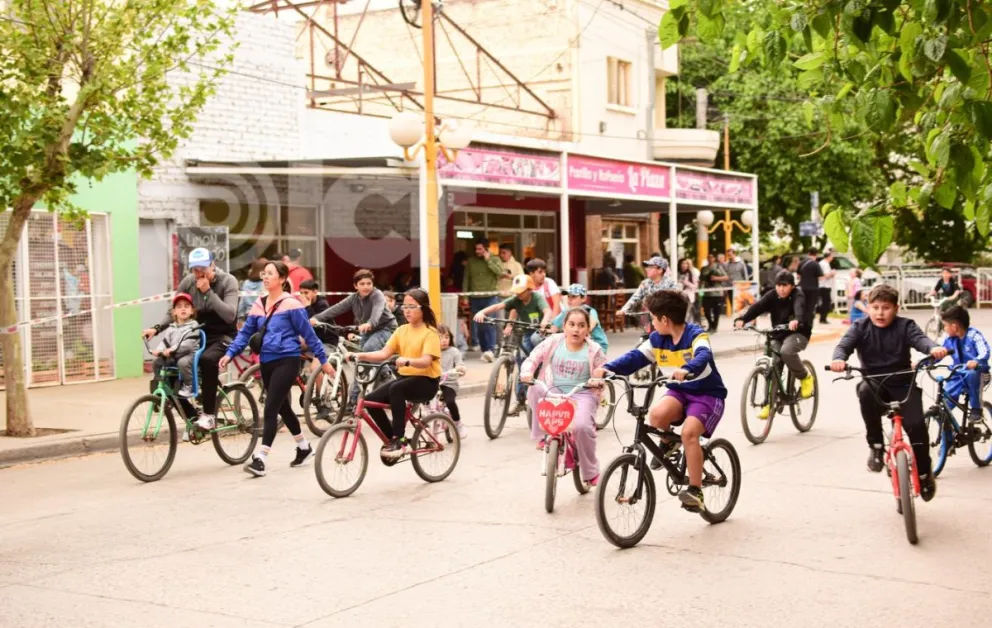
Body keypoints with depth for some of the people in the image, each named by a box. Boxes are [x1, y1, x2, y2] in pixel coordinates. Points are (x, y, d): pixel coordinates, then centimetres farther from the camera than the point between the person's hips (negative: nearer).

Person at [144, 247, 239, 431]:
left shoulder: (228, 281, -14)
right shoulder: (188, 282, -4)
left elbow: (230, 315, -26)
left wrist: (208, 292, -29)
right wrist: (157, 328, -15)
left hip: (222, 337, -5)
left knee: (207, 359, -37)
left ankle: (208, 414, -25)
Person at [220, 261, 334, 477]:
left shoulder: (291, 304, -9)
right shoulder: (258, 305, 9)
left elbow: (308, 333, -7)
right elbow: (245, 333, 10)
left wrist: (323, 361, -4)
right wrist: (230, 353, -3)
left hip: (287, 361, -7)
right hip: (267, 362, 7)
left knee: (270, 409, -13)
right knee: (282, 408, 18)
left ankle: (260, 459, -14)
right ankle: (304, 447, 36)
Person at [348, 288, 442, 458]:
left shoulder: (430, 333, -9)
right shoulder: (402, 330, 9)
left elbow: (426, 361, -23)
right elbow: (384, 353, 0)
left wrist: (407, 360, -43)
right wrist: (360, 355, -16)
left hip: (426, 381, -7)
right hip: (405, 376, 7)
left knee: (396, 389, -35)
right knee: (371, 399, -13)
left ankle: (399, 440, -26)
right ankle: (393, 440, 3)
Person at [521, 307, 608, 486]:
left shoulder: (594, 350, -1)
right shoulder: (553, 342, 0)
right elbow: (532, 359, 3)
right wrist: (527, 373, -19)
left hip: (582, 395, -1)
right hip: (553, 392, 2)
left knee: (582, 426, -30)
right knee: (535, 389, -33)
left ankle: (590, 471, -4)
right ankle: (543, 435, -14)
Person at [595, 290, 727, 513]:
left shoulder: (696, 335, -19)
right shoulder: (657, 339, 0)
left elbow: (703, 357, -39)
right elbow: (635, 357, -4)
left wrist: (686, 370, -60)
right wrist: (608, 368, -20)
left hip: (707, 394, -5)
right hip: (679, 391, 5)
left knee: (689, 432, -28)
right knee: (657, 414, -28)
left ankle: (695, 490, -17)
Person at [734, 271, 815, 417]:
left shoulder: (797, 296, -15)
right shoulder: (772, 296, -5)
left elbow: (799, 307, -38)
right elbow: (757, 307, -22)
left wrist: (796, 320, -63)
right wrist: (742, 319, -41)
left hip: (798, 333, -5)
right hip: (778, 335, 5)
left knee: (786, 351, -34)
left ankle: (805, 378, -10)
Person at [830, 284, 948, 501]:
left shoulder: (905, 326, -4)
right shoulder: (860, 328, -3)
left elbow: (920, 338, -23)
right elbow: (845, 344, -18)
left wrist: (933, 348, -47)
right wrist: (839, 359, -42)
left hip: (903, 385, 0)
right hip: (875, 384, 0)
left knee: (916, 425, -18)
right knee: (865, 390, -35)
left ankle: (924, 473, 8)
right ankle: (876, 446, -18)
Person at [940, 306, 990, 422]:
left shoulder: (974, 335, -18)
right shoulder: (949, 339, -1)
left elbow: (985, 353, -31)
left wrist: (976, 361, -52)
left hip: (976, 372, -5)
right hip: (958, 376, 5)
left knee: (971, 373, -41)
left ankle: (976, 408, -20)